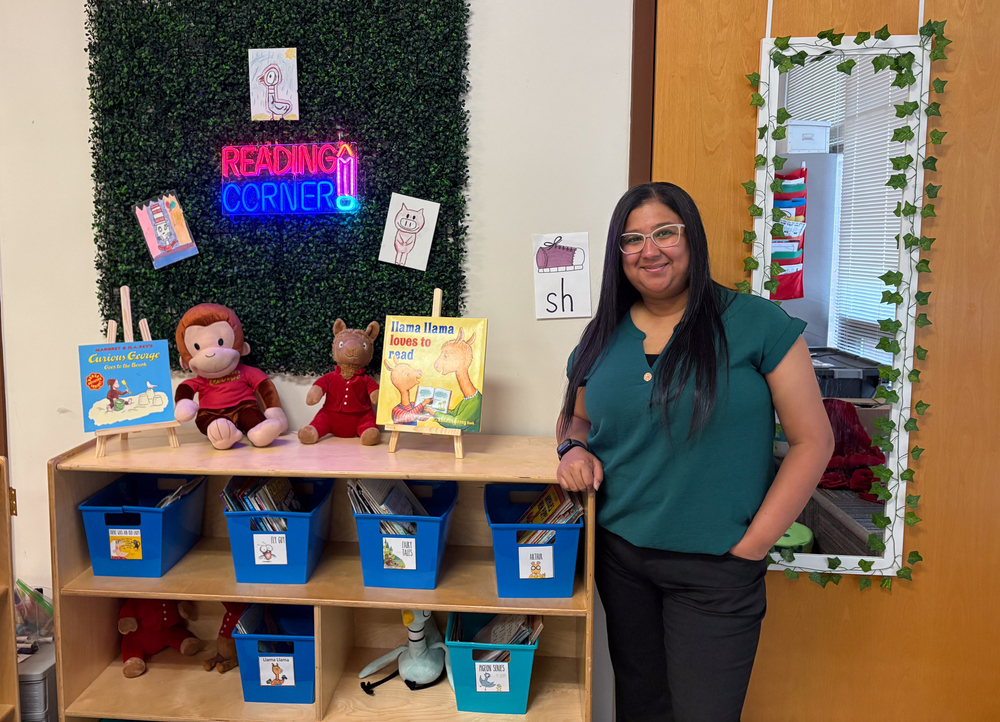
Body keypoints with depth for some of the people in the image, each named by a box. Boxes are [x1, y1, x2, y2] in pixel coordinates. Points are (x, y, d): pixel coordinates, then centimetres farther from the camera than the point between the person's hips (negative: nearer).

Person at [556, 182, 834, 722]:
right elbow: (576, 418, 19)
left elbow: (812, 439, -6)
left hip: (715, 569, -4)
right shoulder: (603, 336, 5)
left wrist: (754, 543, -10)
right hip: (619, 556, 4)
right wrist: (574, 449, -5)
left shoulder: (755, 323, -8)